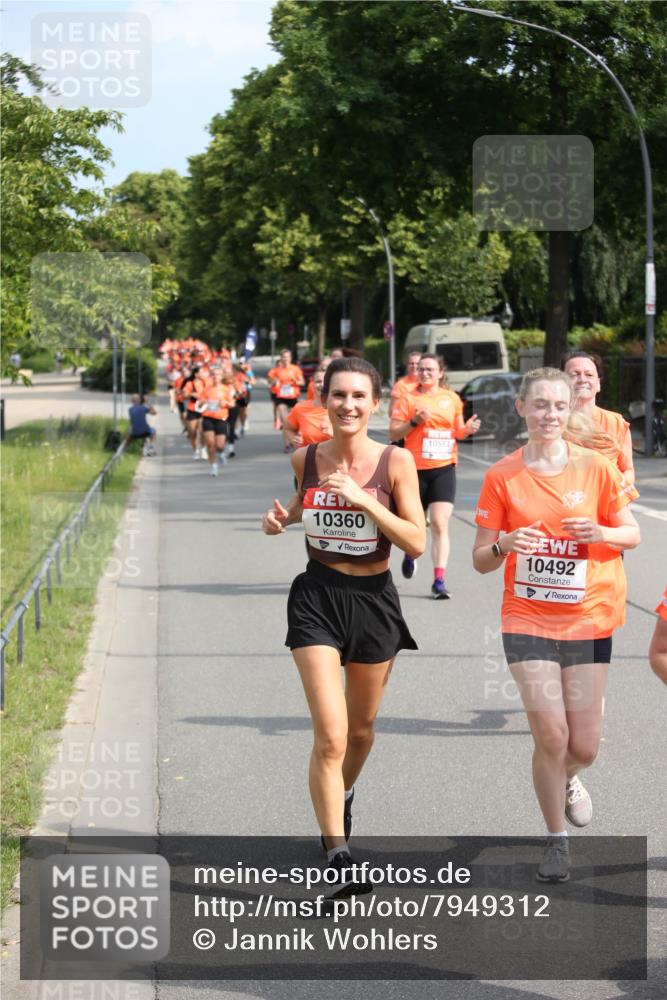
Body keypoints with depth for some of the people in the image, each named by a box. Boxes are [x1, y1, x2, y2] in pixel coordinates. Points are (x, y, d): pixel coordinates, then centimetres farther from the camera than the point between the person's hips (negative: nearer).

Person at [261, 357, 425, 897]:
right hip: (317, 598, 0)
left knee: (361, 728, 20)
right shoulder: (306, 459, -2)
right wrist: (284, 517, 0)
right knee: (330, 735, -14)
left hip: (373, 600, 1)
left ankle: (342, 795, 52)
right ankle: (338, 858, -10)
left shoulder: (396, 461, -9)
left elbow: (417, 543, -13)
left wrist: (361, 499, -22)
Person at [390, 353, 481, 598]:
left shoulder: (452, 399, 7)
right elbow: (393, 434, -2)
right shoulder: (407, 399, -1)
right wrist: (414, 421, -17)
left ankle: (439, 580, -10)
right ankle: (410, 553, 46)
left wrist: (468, 429, -3)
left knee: (440, 524, -10)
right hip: (415, 469, -1)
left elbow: (458, 431, 19)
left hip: (443, 469, 1)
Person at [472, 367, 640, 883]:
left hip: (588, 619, 1)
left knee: (583, 747, 2)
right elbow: (481, 559, 0)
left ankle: (568, 781, 40)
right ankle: (557, 841, 12)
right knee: (550, 735, -9)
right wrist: (504, 545, -22)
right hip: (528, 619, -1)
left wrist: (600, 532, -16)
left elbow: (632, 534, 5)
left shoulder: (595, 467, -3)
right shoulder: (502, 476, -4)